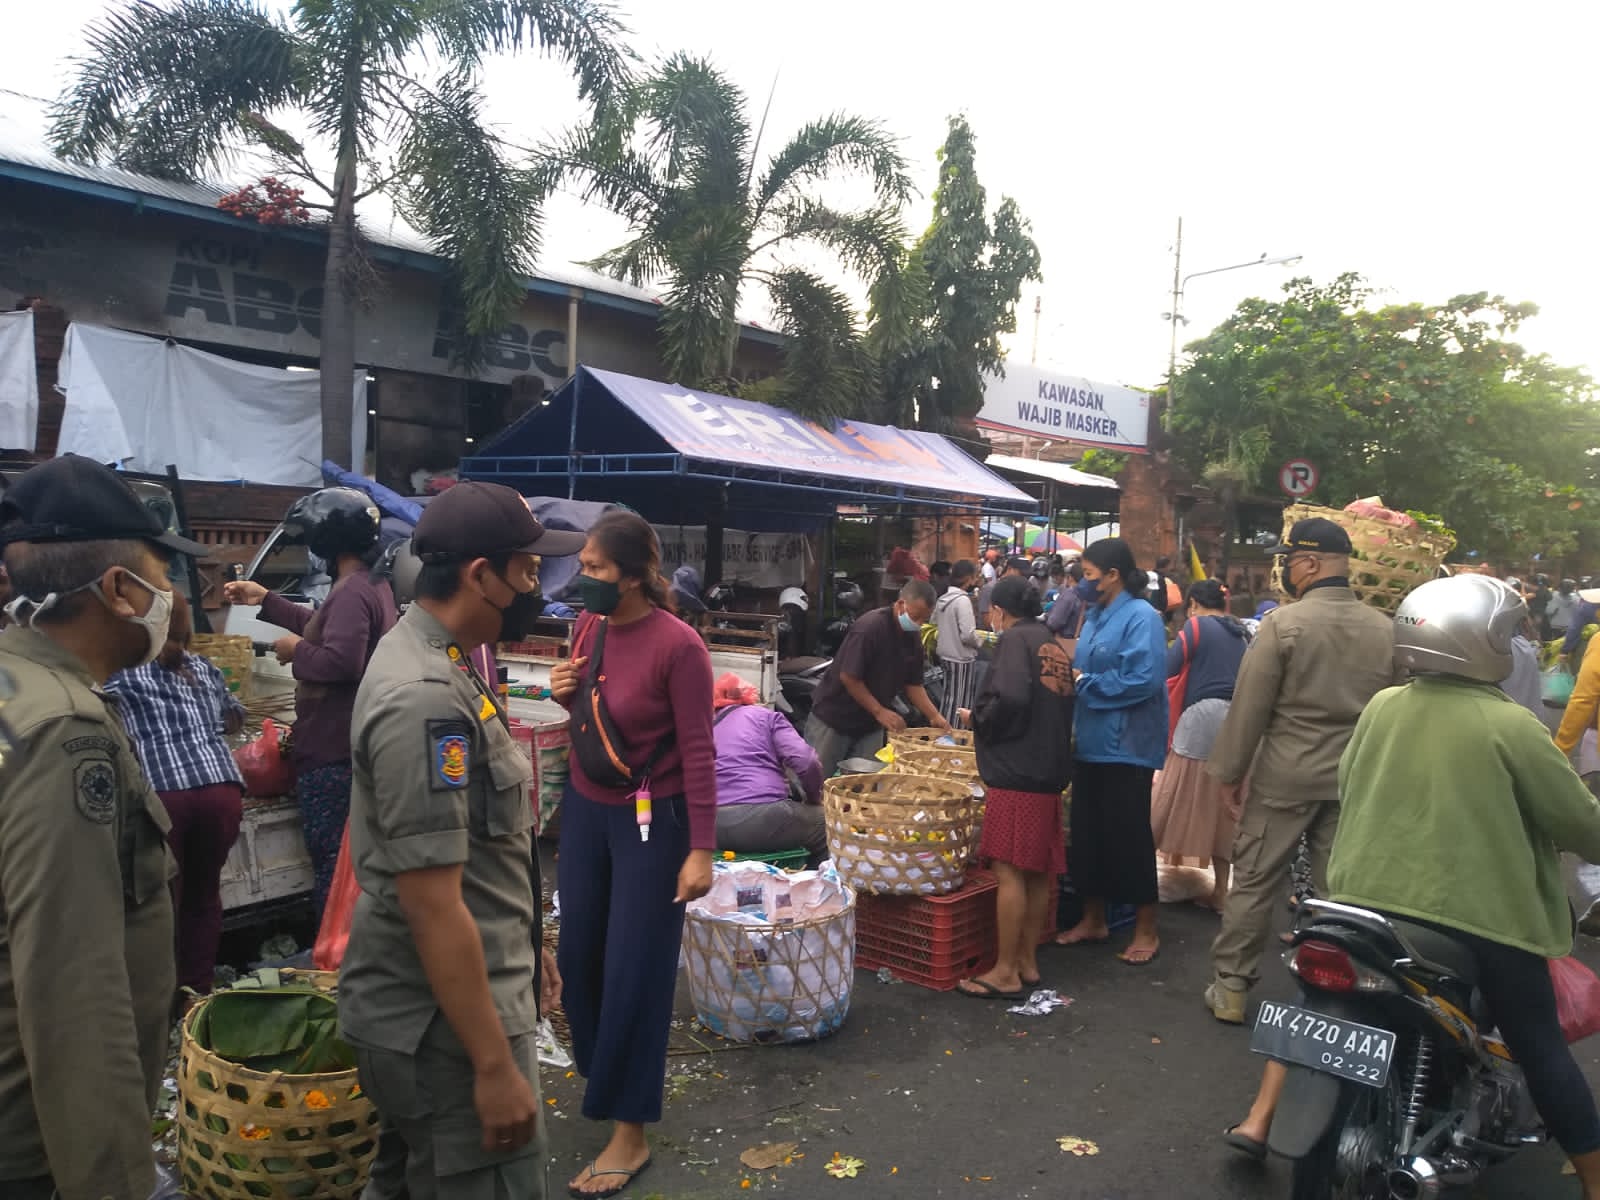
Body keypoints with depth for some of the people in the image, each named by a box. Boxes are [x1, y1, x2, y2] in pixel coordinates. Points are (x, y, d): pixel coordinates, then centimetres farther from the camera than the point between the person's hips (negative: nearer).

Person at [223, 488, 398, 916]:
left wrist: (296, 651, -13)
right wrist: (265, 600, 24)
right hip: (348, 742, 11)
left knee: (330, 859, -1)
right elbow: (327, 629, 23)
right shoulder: (372, 584, 13)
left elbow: (340, 661, -31)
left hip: (333, 750, -11)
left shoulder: (352, 592, -21)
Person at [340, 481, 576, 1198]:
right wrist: (495, 1066, -22)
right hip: (445, 1025, -10)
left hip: (427, 1008, 10)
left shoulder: (436, 659, 7)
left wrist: (525, 945, 21)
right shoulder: (425, 700, -25)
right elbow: (431, 902, -26)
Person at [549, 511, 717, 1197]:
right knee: (579, 952, 17)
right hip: (585, 809, 7)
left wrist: (701, 849, -18)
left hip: (652, 821, -6)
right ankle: (605, 1064, 44)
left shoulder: (677, 645, -21)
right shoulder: (589, 626, -2)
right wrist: (567, 694, -9)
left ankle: (630, 1134, 19)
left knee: (635, 969, 3)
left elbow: (697, 751, -18)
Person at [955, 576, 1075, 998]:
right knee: (1039, 871, 12)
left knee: (1009, 870, -5)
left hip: (1017, 773, -9)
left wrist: (977, 718, -6)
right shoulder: (1055, 646, 16)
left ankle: (1006, 971, 0)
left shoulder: (1015, 639, -8)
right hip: (1050, 772, 9)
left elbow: (1010, 699, -23)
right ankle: (1028, 960, 22)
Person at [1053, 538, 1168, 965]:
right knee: (1088, 831, 14)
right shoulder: (1095, 616, 11)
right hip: (1092, 742, 8)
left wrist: (1083, 682, -15)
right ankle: (1093, 920, 28)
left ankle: (1146, 930, 18)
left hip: (1126, 746, -8)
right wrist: (1067, 670, -3)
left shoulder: (1141, 617, -13)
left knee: (1129, 835, 2)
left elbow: (1142, 680, -22)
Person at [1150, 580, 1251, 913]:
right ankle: (1220, 889, 13)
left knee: (1179, 800, 2)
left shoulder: (1196, 626, -1)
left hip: (1202, 718, -6)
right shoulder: (1242, 633, 17)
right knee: (1225, 808, 9)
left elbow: (1167, 668, -8)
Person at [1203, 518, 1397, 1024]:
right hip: (1355, 781, 4)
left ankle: (1230, 986, 14)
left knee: (1253, 883, 7)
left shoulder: (1283, 623, -14)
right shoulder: (1385, 629, 1)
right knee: (1337, 891, 12)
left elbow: (1249, 706, -11)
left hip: (1284, 778, -4)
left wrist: (1229, 771, -2)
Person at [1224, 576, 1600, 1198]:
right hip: (1482, 912, -4)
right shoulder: (1510, 725, -15)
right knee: (1541, 1050, 15)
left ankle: (1258, 1121, 23)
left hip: (1369, 893, 4)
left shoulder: (1381, 707, -1)